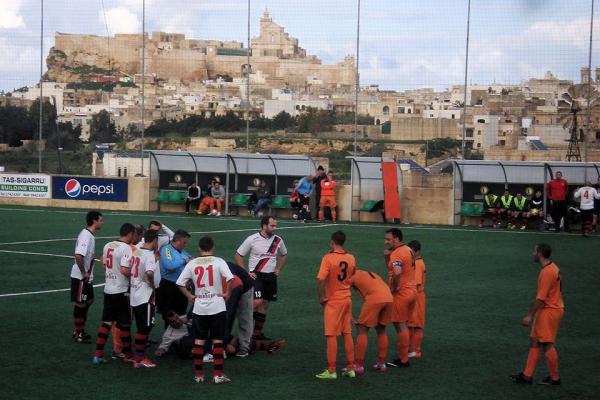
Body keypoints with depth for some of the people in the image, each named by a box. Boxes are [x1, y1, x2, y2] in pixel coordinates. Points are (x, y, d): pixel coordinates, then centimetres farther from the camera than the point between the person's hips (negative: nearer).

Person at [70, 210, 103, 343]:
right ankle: (78, 334, 10)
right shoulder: (86, 236, -21)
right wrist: (84, 273, -21)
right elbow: (78, 256, -30)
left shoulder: (90, 235, 10)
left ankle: (80, 330, 29)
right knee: (80, 304, 0)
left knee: (88, 301, 18)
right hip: (80, 277, -10)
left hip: (87, 276, 10)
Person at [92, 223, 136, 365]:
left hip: (108, 289, 7)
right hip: (121, 291, -7)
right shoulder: (126, 248, -18)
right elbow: (125, 270, -25)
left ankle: (98, 354, 7)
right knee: (124, 324, 6)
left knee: (106, 322, 11)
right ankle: (128, 355, 18)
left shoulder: (108, 245, 6)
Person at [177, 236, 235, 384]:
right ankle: (218, 374, 1)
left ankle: (198, 374, 13)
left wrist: (189, 296, 9)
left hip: (199, 309, 2)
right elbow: (230, 278, -20)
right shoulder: (219, 262, -7)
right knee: (218, 341, 4)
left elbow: (180, 283, -1)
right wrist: (227, 293, -6)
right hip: (217, 307, -2)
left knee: (199, 341, 9)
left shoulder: (192, 264, 1)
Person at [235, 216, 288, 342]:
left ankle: (257, 333, 17)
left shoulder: (278, 240, 4)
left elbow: (284, 255, 23)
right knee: (257, 302, -20)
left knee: (265, 305, 8)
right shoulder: (252, 239, -9)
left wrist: (278, 269, 12)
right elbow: (238, 255, -2)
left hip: (271, 277, 5)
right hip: (256, 275, -5)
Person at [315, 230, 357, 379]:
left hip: (333, 301, -6)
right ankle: (350, 368, 17)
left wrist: (321, 297, -10)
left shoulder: (328, 258, -15)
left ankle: (331, 370, 1)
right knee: (347, 334, 12)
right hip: (347, 299, 6)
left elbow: (321, 279, -22)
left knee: (332, 335, -1)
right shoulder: (351, 258, 3)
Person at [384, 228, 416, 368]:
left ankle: (403, 360, -2)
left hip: (401, 293, -10)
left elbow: (397, 272, -35)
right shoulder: (408, 250, 14)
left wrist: (394, 287, -20)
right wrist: (387, 257, 4)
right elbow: (390, 269, 21)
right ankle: (403, 355, 21)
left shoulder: (397, 254, -17)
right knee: (403, 325, 16)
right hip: (411, 291, 10)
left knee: (400, 325, -4)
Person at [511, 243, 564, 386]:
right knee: (534, 342, 12)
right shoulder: (552, 268, 10)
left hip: (549, 312, -10)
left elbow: (540, 298, -23)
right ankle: (527, 375, 16)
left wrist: (530, 315, -20)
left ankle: (554, 378, 9)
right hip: (546, 310, 10)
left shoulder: (547, 272, -21)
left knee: (547, 345, -2)